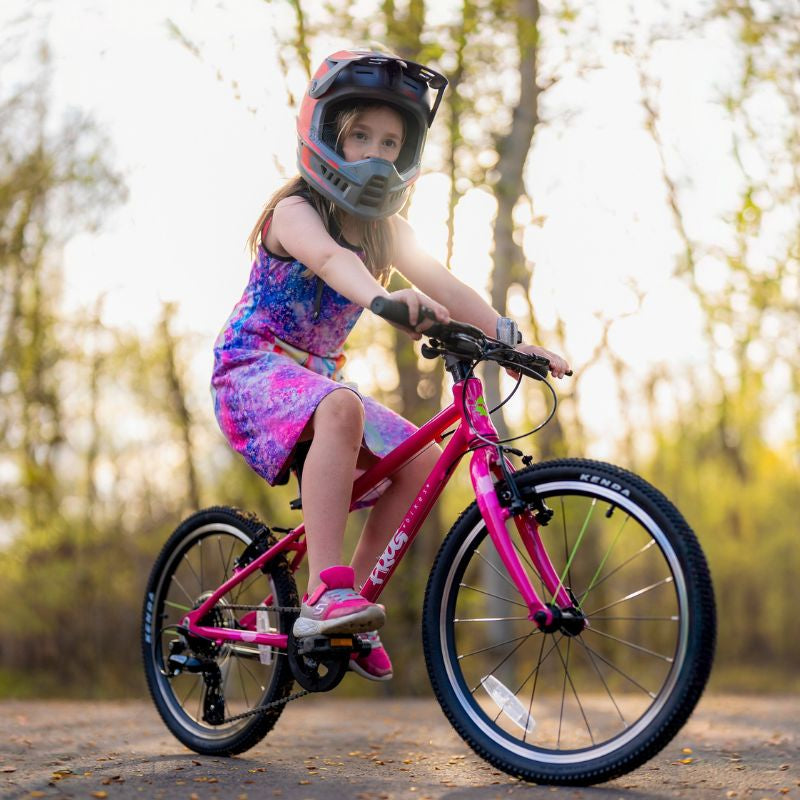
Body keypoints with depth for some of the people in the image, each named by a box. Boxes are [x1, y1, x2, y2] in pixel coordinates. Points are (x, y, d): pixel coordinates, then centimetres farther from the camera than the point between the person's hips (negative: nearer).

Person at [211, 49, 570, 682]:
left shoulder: (387, 229, 8)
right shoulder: (295, 212, -13)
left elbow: (437, 281, -7)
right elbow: (332, 259, -35)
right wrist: (382, 298, -57)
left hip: (317, 375, 7)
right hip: (252, 368, -7)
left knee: (421, 461, -9)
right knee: (340, 410, -38)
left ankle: (356, 596, 1)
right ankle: (325, 593, -42)